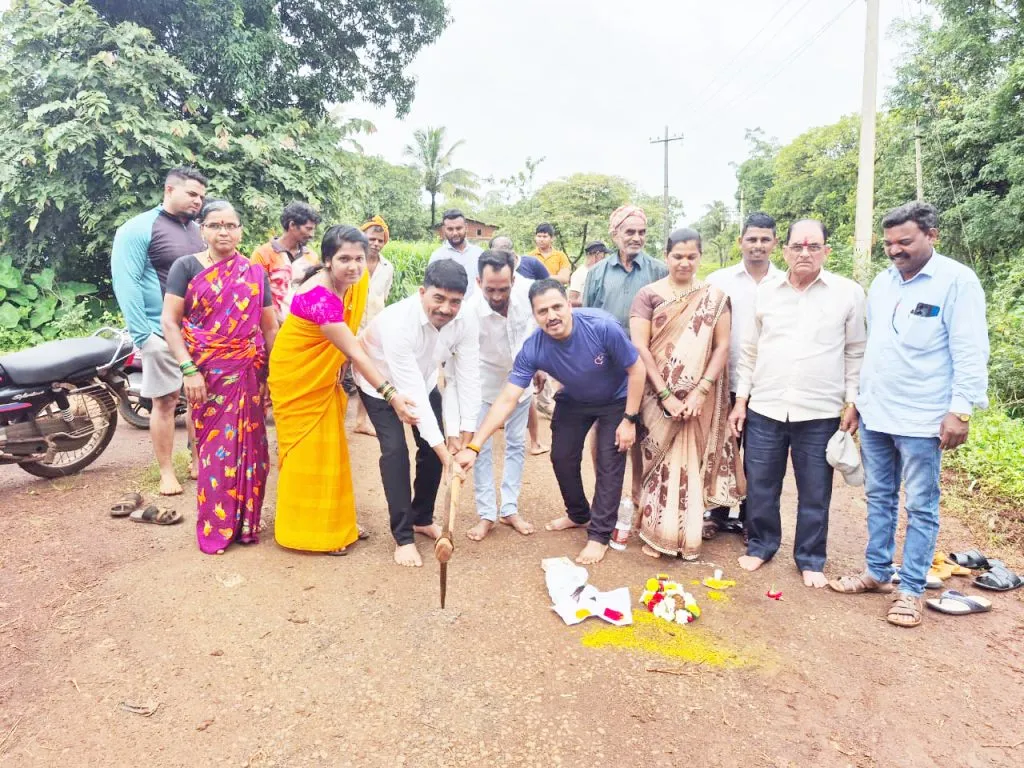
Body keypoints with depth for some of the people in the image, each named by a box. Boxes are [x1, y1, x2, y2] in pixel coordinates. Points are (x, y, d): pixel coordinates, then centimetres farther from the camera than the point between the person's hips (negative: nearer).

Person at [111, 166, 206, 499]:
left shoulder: (197, 230, 13)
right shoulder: (139, 228, -7)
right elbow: (125, 283, -12)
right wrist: (143, 333, -17)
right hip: (164, 333, -6)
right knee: (165, 401, 2)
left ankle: (198, 461, 25)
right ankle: (166, 471, 14)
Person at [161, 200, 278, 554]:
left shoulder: (255, 272, 9)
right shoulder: (186, 267, 1)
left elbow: (270, 328, 11)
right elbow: (170, 322, -5)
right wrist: (189, 370, -15)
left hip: (249, 373, 3)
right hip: (208, 373, -2)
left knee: (249, 446, 5)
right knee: (215, 447, 0)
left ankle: (245, 522, 20)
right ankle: (214, 528, 15)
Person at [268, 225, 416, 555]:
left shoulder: (350, 283, -7)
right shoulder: (319, 296, -32)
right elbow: (354, 353, -36)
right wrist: (391, 395, -39)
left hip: (322, 379, 8)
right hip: (297, 379, -8)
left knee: (329, 449, 14)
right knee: (306, 452, 1)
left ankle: (332, 524, 27)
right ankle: (306, 530, 14)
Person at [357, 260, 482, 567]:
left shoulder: (466, 321, -26)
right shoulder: (398, 322, -41)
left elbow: (468, 376, -22)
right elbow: (411, 389, -41)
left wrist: (464, 432, -26)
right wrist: (441, 445, -40)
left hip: (424, 380, 5)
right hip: (380, 383, -5)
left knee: (435, 446, 1)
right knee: (395, 450, -16)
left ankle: (423, 518, 24)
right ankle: (403, 537, -2)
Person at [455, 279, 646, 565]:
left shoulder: (602, 326, -37)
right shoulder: (533, 349, -29)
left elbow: (637, 369, -22)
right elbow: (507, 400, -29)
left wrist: (629, 420, -21)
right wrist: (473, 446, -35)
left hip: (616, 400, -3)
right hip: (573, 401, 3)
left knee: (609, 462, -8)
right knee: (562, 457, 6)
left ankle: (600, 534, 8)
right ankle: (579, 515, 33)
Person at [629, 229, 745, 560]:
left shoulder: (714, 297, 4)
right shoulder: (648, 295, -1)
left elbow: (722, 346, 0)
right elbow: (640, 347, -7)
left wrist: (701, 391, -12)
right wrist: (665, 394, -13)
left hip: (699, 398, 1)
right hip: (658, 397, -1)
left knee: (692, 463, 5)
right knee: (659, 463, 4)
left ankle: (689, 535, 19)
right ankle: (656, 532, 17)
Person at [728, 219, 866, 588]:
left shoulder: (849, 293, -1)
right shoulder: (766, 291, 5)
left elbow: (856, 353, 4)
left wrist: (852, 403, -1)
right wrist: (741, 399, 6)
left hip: (820, 413, -2)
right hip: (764, 408, 2)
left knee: (815, 493, 8)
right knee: (760, 486, 10)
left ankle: (811, 559, 25)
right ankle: (760, 545, 30)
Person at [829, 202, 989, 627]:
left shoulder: (957, 281, -9)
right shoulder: (882, 282, 9)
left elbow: (970, 353, -11)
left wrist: (961, 410, -16)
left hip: (921, 419, -6)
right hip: (874, 414, 6)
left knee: (920, 507, 5)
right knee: (879, 498, 15)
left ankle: (911, 590, 16)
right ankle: (878, 572, 29)